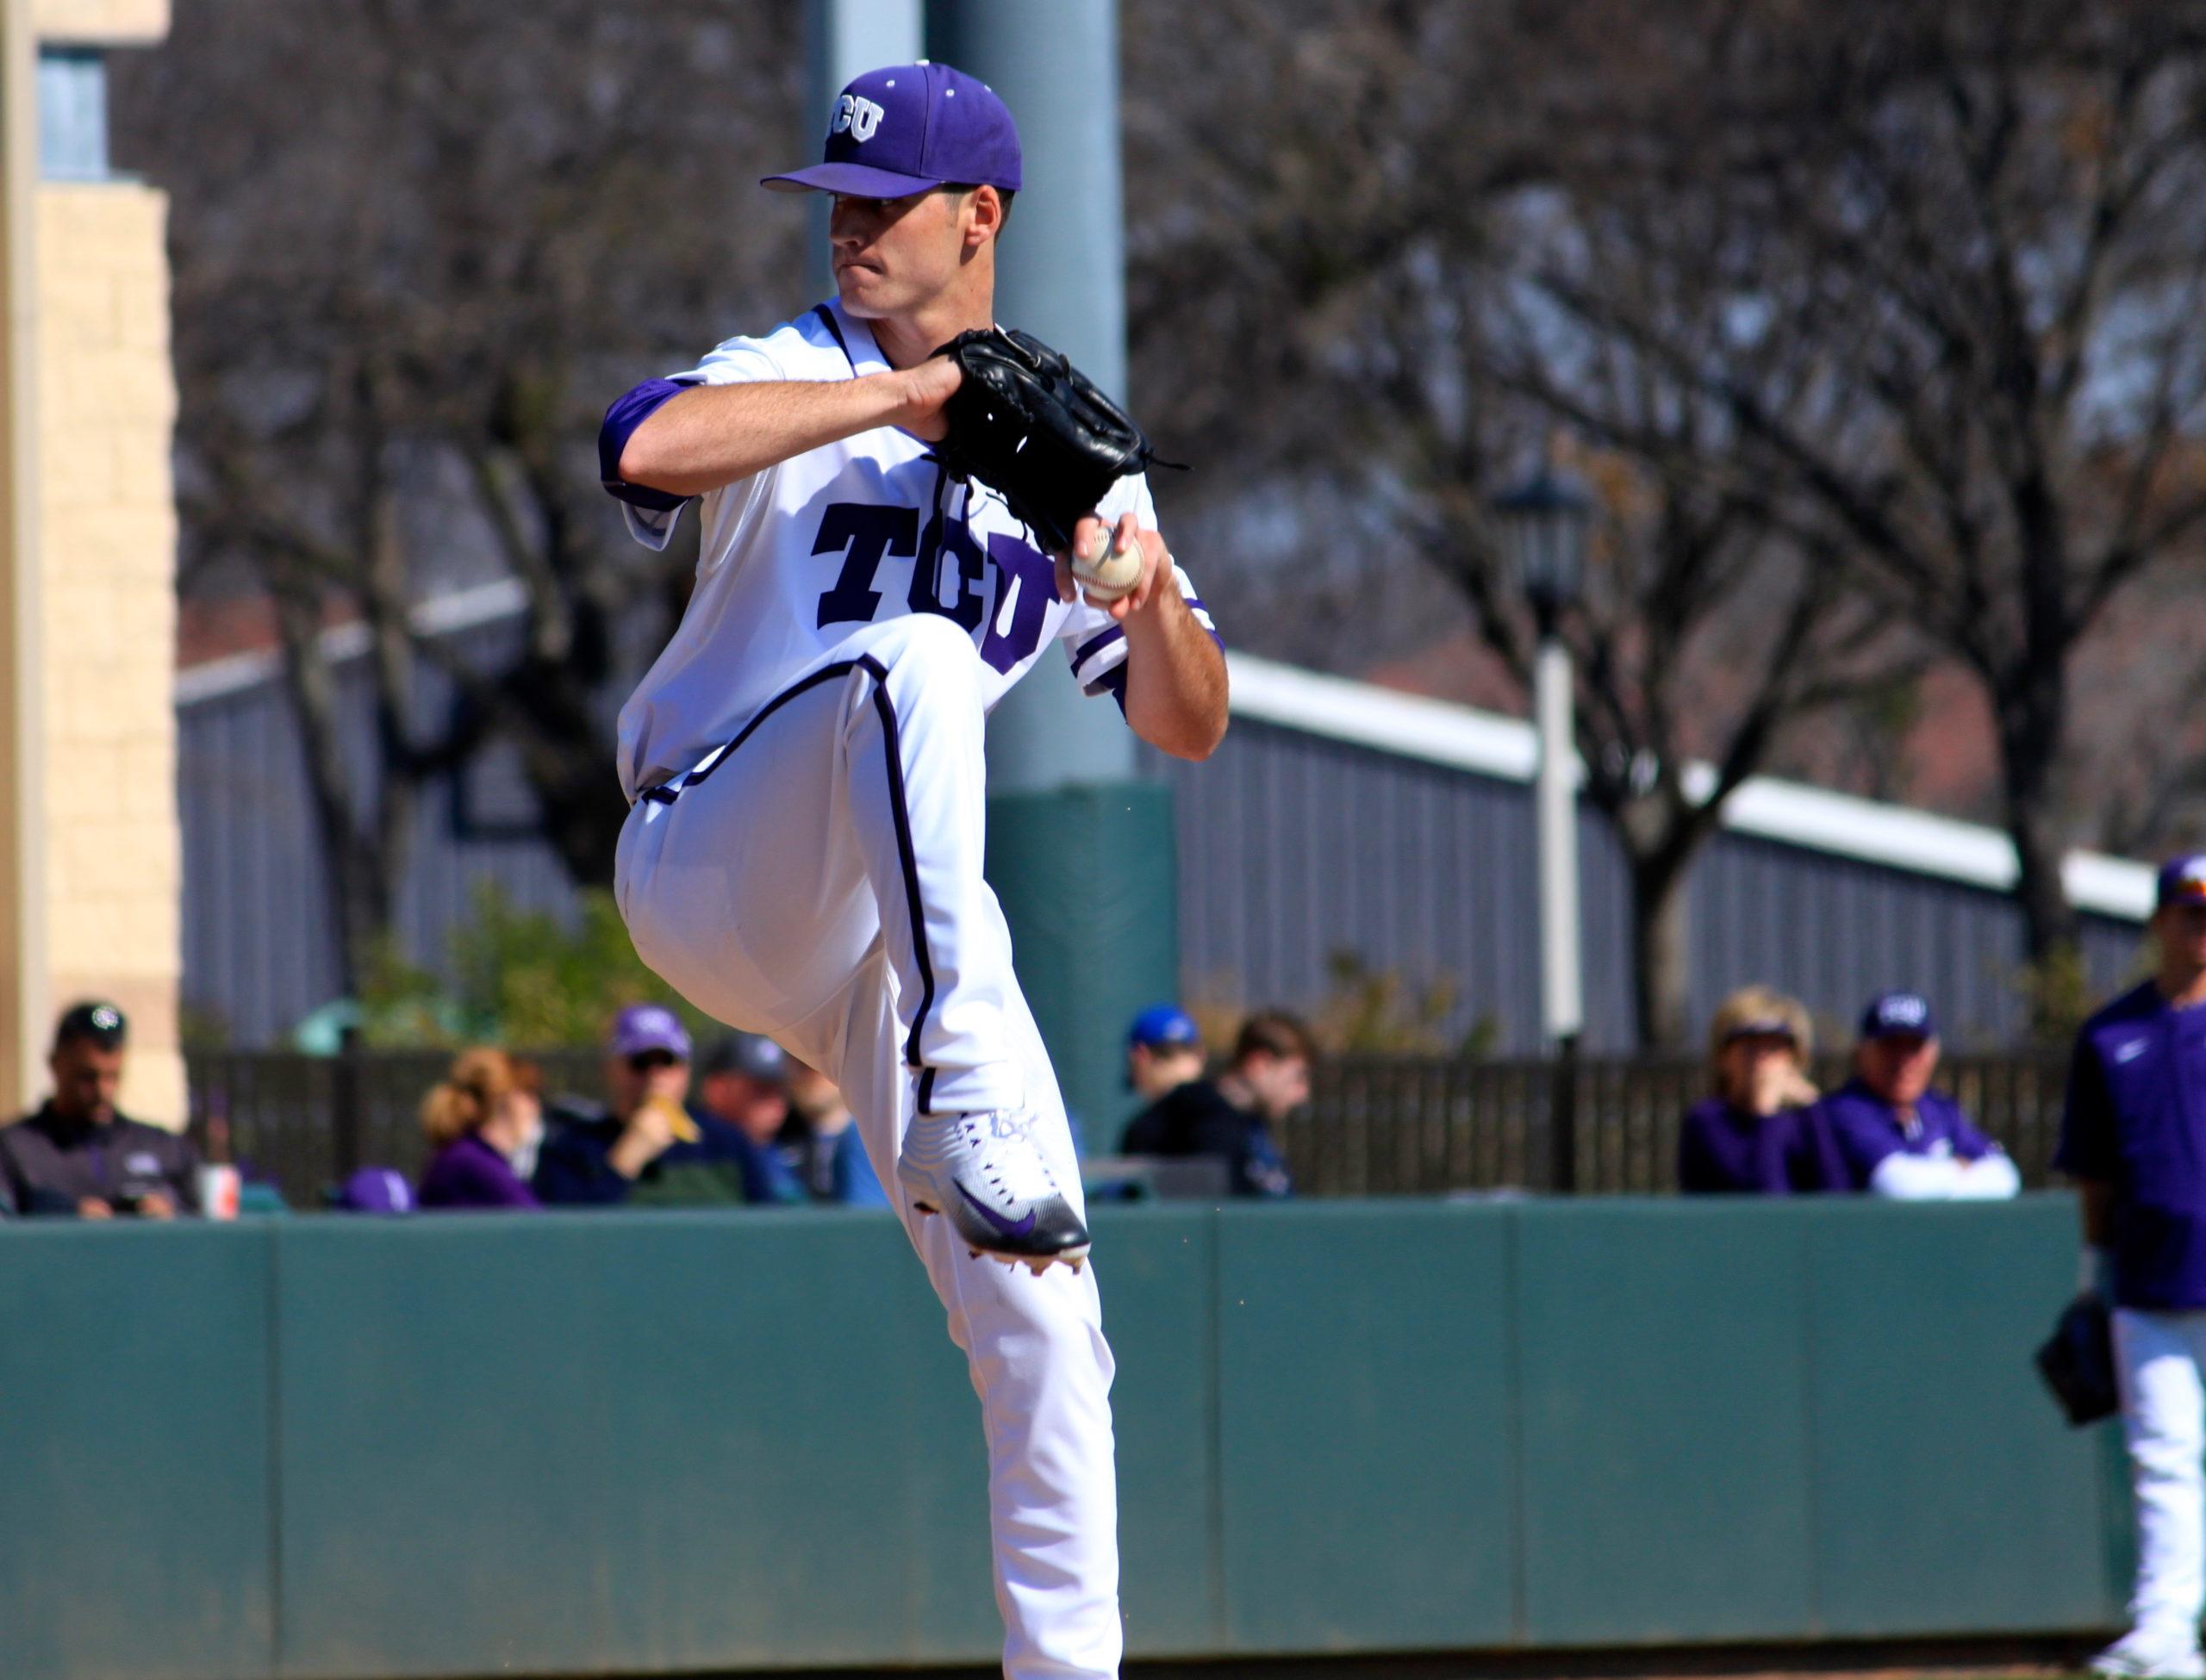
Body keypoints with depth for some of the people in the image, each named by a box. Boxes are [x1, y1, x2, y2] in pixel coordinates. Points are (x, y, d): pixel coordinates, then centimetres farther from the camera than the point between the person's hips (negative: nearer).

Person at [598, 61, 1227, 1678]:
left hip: (877, 952, 5)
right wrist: (914, 394, -19)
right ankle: (976, 1083, -47)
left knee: (1040, 1313, -4)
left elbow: (1189, 725, 13)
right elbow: (645, 445, -22)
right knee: (914, 654, -35)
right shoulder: (798, 379, 2)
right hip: (709, 866, -5)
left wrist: (1156, 594, -9)